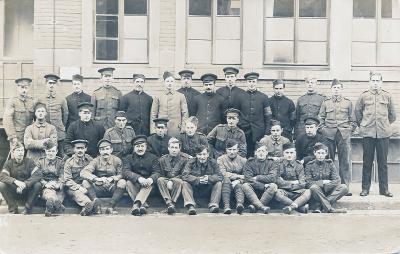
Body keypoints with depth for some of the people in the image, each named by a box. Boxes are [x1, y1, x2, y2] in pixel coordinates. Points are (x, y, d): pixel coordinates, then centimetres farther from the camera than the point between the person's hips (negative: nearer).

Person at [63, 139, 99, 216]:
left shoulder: (90, 160, 7)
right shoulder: (69, 162, 3)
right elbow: (67, 180, -5)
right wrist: (78, 187, -22)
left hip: (86, 187, 3)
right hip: (73, 188, -2)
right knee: (77, 192, -34)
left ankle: (86, 208, -50)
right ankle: (89, 204, -61)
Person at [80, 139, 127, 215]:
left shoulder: (117, 160, 0)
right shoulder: (96, 161, -2)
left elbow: (120, 175, -1)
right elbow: (83, 173, -16)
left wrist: (112, 178, -23)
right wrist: (97, 179, -32)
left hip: (112, 188, 0)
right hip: (99, 189, 0)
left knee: (122, 182, -28)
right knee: (85, 182, -22)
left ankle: (111, 207, -30)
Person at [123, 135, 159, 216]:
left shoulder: (153, 158, 11)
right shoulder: (129, 158, 10)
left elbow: (156, 172, -4)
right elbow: (125, 172, -9)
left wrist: (151, 179, -31)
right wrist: (139, 178, -30)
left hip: (147, 185, -1)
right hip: (135, 184, 1)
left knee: (149, 184, -33)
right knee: (128, 182, -30)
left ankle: (136, 204, -51)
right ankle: (143, 205, -41)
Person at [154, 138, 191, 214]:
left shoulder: (185, 158, 2)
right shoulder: (163, 159, 10)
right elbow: (159, 174, 5)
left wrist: (172, 181, -18)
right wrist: (168, 182, -14)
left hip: (177, 183, -2)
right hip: (166, 183, 2)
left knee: (179, 181, -34)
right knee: (160, 180, -28)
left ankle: (172, 203, -43)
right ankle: (169, 203, -44)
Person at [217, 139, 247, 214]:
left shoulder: (243, 160, 9)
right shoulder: (220, 159, 5)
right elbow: (223, 174, -10)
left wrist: (239, 181, -20)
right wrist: (239, 176, -12)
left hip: (237, 183, 1)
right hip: (226, 184, -1)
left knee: (239, 185, -32)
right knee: (226, 179, -33)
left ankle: (239, 205, -59)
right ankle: (226, 206, -47)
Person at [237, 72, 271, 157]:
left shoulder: (263, 97, 5)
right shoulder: (240, 97, 6)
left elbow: (268, 116, 5)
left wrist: (267, 133, -1)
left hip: (259, 133, 0)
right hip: (244, 132, 0)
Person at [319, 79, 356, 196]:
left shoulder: (348, 102, 11)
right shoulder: (326, 102, 11)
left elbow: (353, 120, 12)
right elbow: (320, 118, 11)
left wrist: (349, 129, 0)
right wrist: (323, 129, -1)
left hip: (344, 135, 0)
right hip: (329, 135, 0)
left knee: (345, 161, -2)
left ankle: (345, 186, 2)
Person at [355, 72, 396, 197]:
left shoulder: (387, 96, 8)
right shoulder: (364, 96, 5)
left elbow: (392, 115, 15)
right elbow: (357, 112, 12)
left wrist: (385, 125, 13)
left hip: (383, 134, 1)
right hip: (367, 134, -1)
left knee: (383, 162, 5)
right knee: (367, 162, 3)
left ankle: (384, 189, 12)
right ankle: (365, 188, 11)